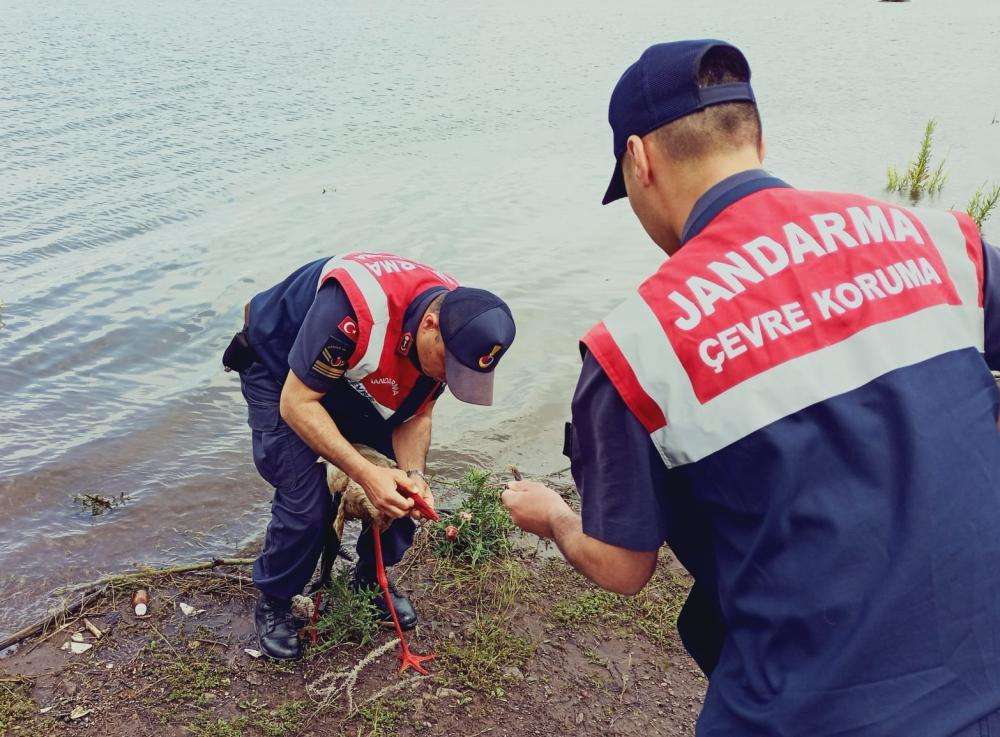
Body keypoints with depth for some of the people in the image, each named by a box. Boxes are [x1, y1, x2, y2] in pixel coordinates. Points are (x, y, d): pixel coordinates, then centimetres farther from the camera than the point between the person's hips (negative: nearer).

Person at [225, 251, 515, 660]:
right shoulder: (355, 307, -43)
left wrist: (414, 476, -27)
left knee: (405, 487, -3)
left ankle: (371, 578, 22)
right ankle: (273, 603, 11)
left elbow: (416, 415, -8)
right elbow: (296, 403, -34)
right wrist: (366, 473, -40)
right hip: (279, 373, -6)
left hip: (352, 378, 6)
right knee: (306, 502, -16)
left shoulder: (457, 326, -20)